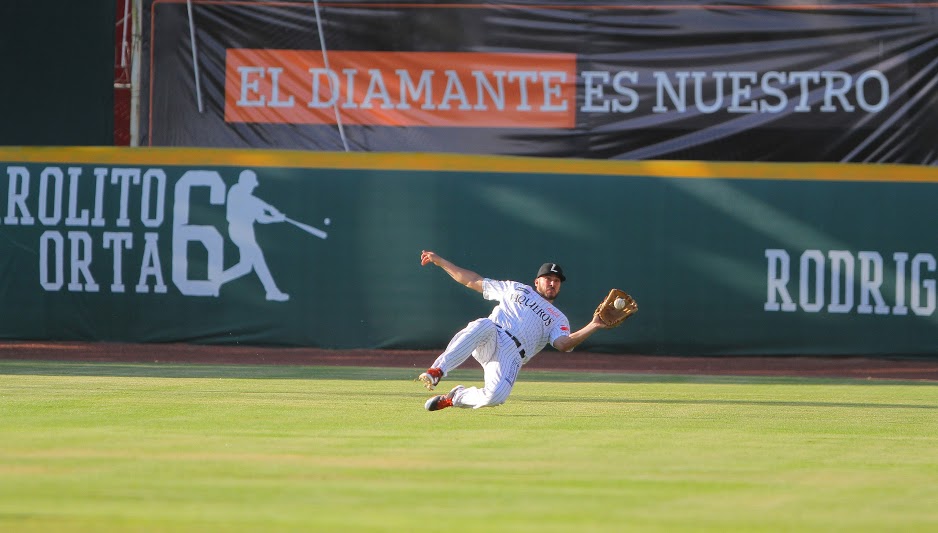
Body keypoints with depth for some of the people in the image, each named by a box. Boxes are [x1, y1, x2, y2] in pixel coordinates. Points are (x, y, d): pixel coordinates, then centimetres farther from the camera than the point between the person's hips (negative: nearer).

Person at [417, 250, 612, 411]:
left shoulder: (558, 319, 26)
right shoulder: (515, 289, 30)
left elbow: (563, 343, 3)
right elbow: (473, 280, 31)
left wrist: (594, 326, -11)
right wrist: (440, 262, 26)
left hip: (511, 356, 0)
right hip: (489, 340, 0)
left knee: (496, 396, -31)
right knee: (484, 325, -39)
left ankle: (455, 398, -1)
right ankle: (438, 370, -47)